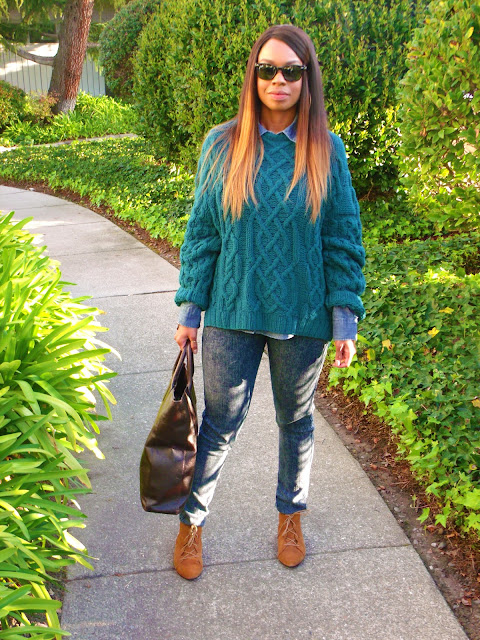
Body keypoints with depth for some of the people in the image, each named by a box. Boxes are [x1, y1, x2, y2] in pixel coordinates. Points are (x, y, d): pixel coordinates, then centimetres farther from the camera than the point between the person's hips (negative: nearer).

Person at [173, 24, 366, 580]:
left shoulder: (327, 150, -3)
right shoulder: (223, 145, -3)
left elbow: (342, 239, 0)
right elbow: (202, 232, 2)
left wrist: (346, 319, -4)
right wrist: (190, 311, 1)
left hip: (301, 316, 1)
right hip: (233, 312, 0)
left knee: (295, 421, 17)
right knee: (220, 423, 8)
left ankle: (290, 515, 40)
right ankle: (191, 522, 30)